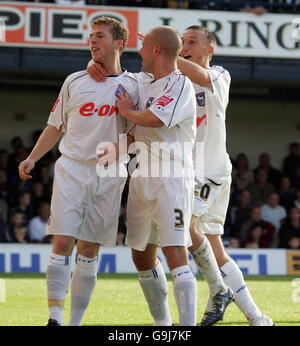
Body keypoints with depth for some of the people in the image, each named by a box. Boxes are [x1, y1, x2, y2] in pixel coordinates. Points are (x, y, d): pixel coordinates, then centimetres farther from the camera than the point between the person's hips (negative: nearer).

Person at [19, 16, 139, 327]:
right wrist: (32, 158, 8)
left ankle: (75, 322, 5)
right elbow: (56, 126, 17)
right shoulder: (74, 82, 10)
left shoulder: (132, 86, 6)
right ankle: (55, 318, -12)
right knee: (62, 244, -12)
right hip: (71, 170, 1)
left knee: (89, 252, 1)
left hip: (108, 175, 0)